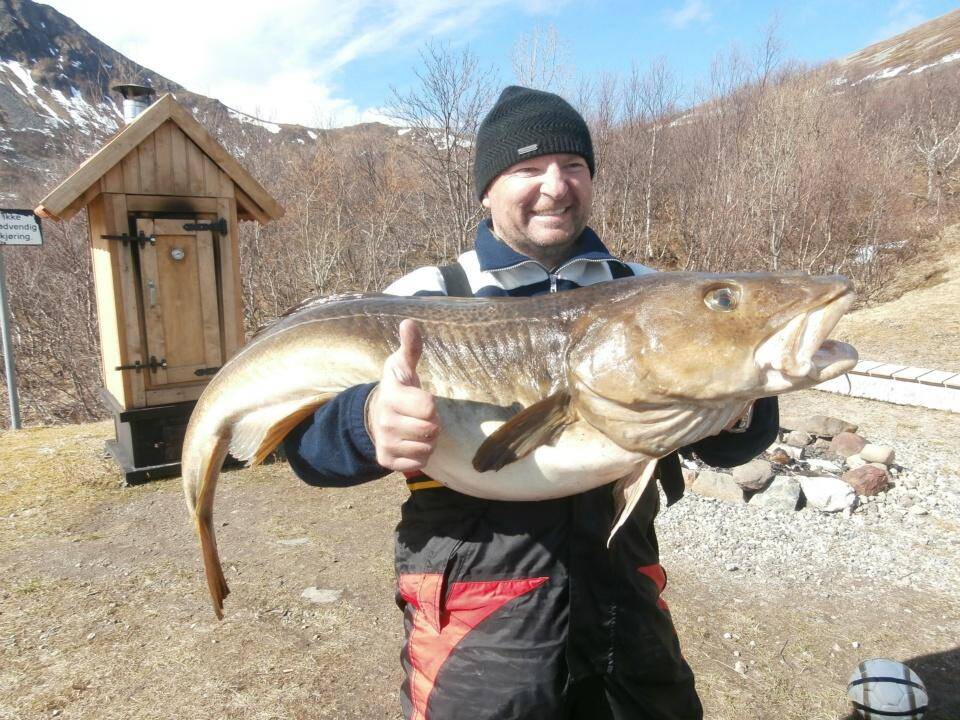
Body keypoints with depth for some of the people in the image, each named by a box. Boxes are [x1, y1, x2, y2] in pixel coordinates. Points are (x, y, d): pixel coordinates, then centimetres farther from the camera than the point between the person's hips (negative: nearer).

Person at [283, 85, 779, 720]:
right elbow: (309, 444, -9)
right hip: (477, 626, -3)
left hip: (626, 609, 4)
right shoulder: (428, 298, -5)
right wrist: (371, 420, -32)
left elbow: (728, 446, 3)